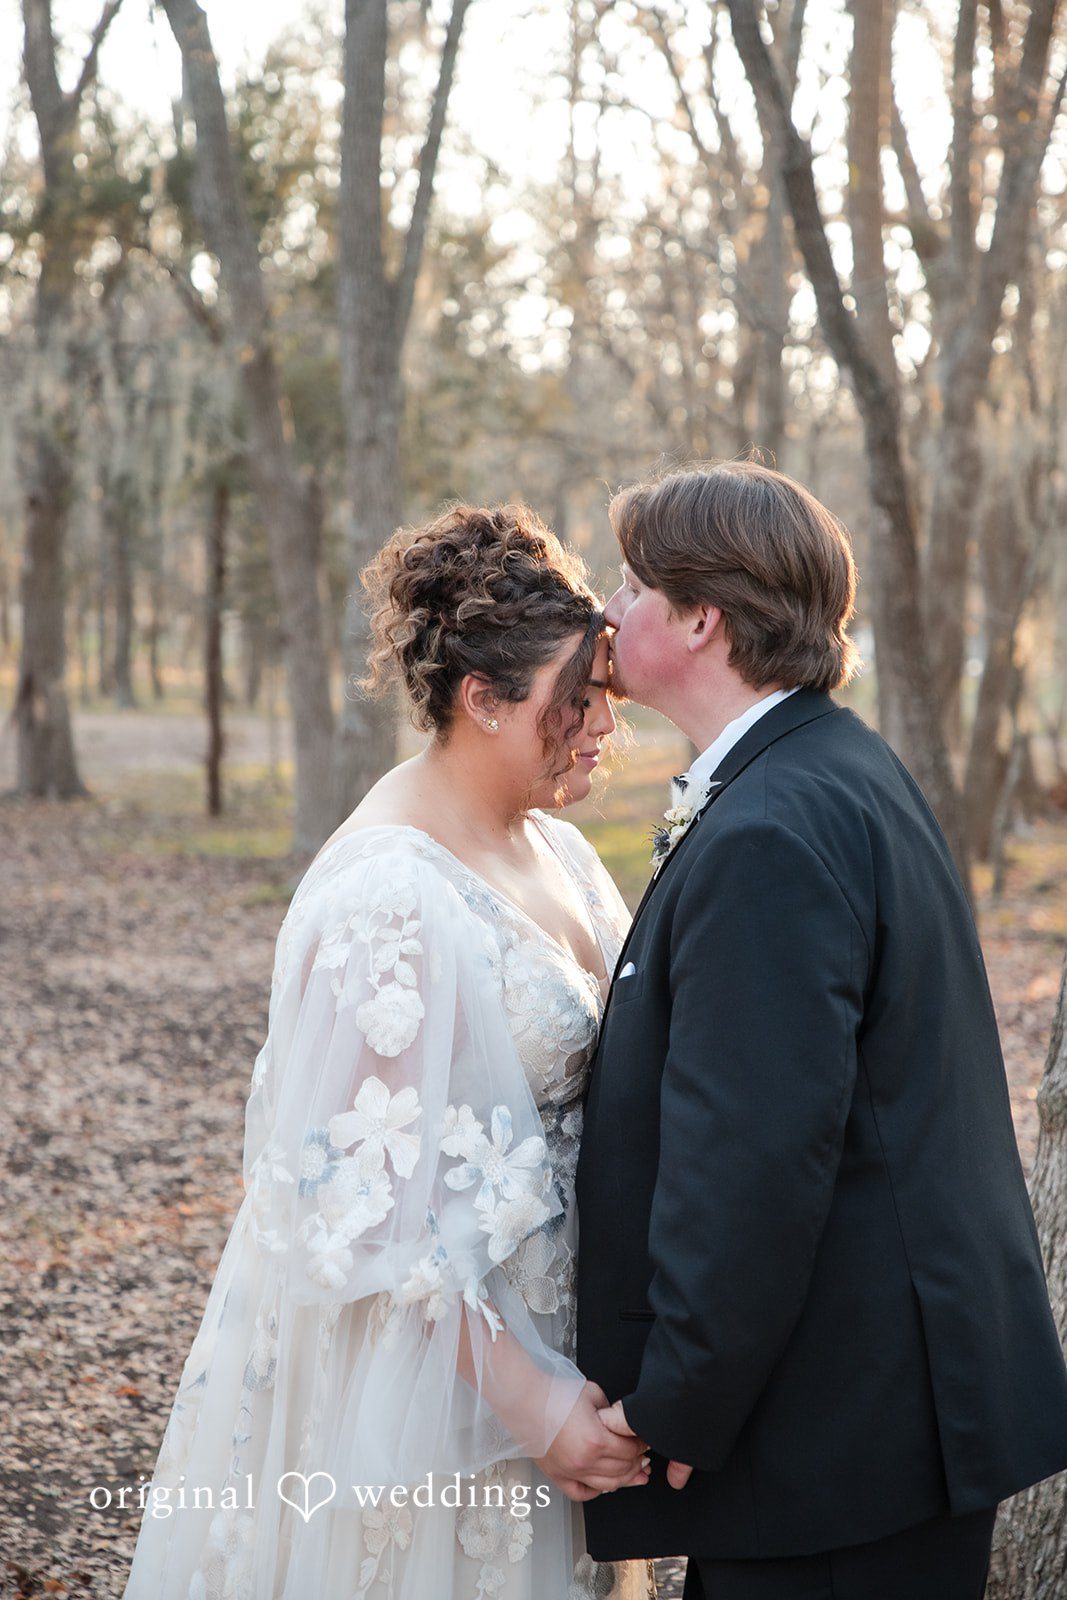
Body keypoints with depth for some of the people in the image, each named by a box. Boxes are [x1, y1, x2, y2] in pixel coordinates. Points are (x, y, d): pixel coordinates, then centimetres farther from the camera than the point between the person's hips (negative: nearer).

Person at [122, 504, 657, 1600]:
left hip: (538, 1325, 8)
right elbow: (371, 1209, -22)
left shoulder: (552, 850, 4)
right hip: (422, 1364, -8)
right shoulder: (389, 901, -23)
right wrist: (526, 1397, -21)